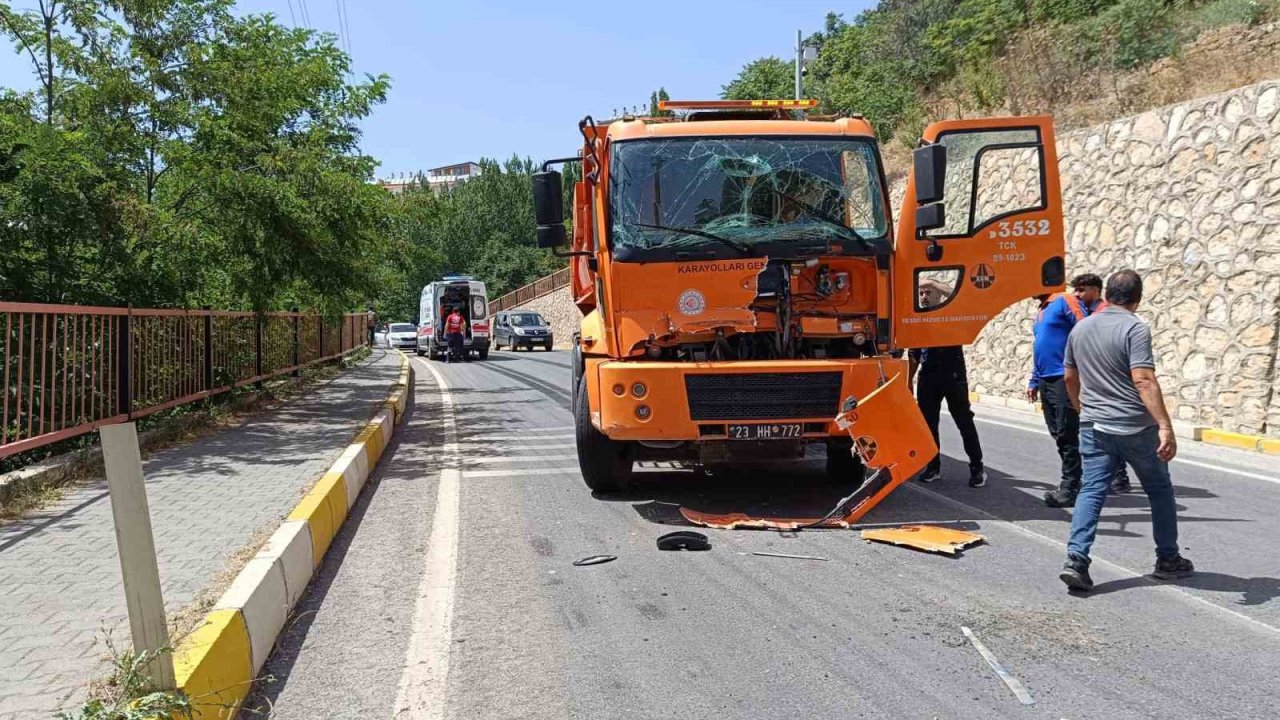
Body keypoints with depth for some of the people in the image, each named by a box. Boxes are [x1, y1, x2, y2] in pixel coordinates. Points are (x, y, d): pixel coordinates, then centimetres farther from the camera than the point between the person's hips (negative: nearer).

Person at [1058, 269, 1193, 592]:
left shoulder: (1080, 329, 8)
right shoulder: (1135, 329, -12)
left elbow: (1070, 378, 16)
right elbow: (1143, 380, -23)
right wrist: (1165, 426, -27)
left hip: (1094, 427, 5)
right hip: (1135, 428, -4)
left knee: (1091, 491, 3)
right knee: (1160, 490, 14)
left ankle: (1076, 559, -12)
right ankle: (1168, 559, 26)